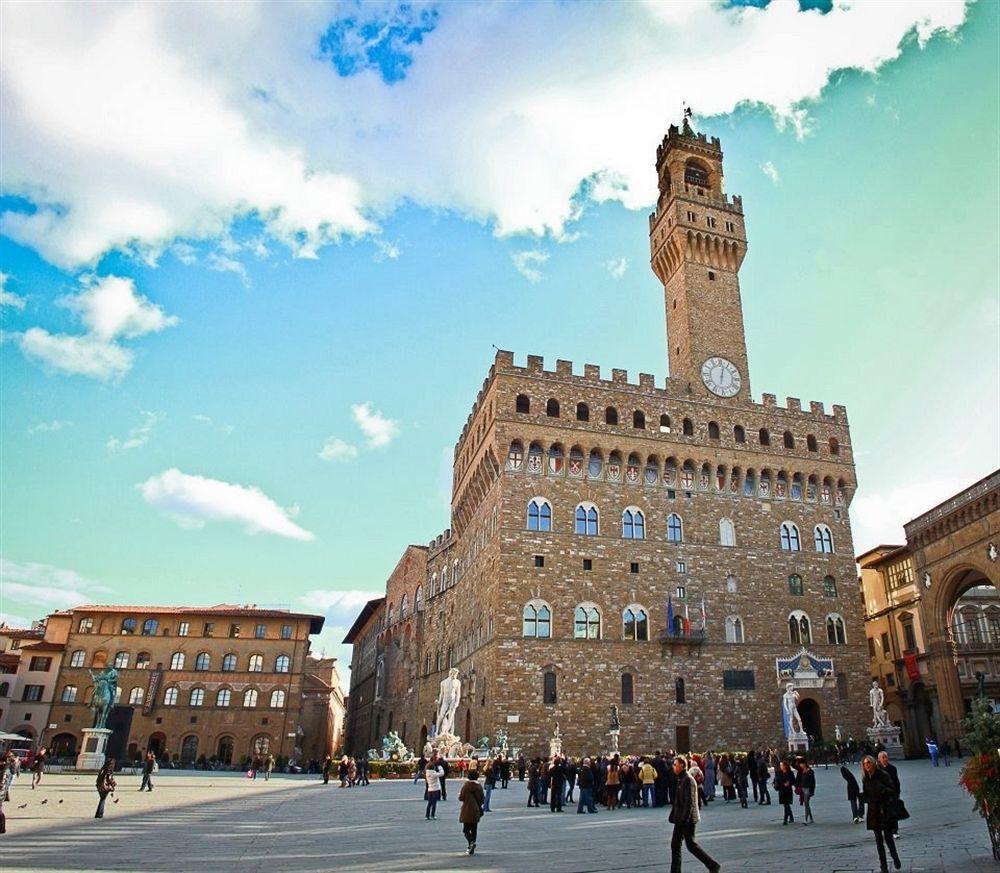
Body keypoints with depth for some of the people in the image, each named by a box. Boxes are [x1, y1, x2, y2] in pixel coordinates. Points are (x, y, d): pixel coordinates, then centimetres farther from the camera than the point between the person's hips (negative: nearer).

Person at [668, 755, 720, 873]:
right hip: (680, 819, 10)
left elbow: (689, 801, -22)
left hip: (688, 819, -10)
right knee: (675, 844, 10)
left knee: (690, 844, -3)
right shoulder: (681, 779, 13)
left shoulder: (688, 779, -18)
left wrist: (685, 819, -23)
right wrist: (673, 816, 20)